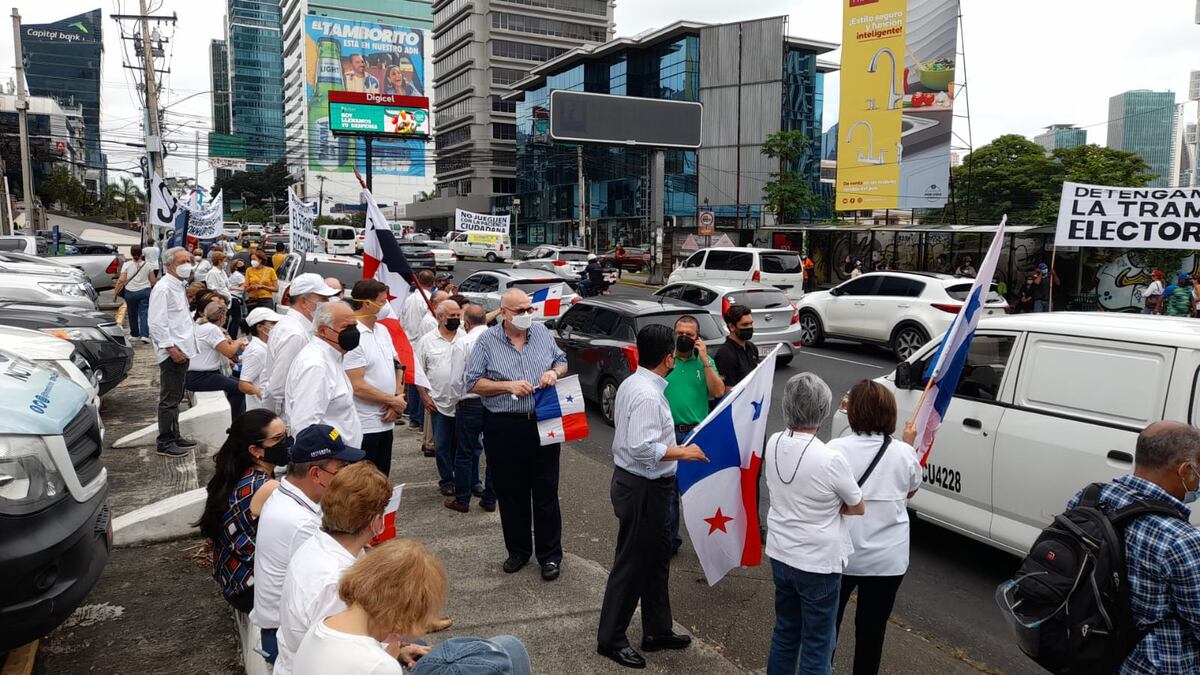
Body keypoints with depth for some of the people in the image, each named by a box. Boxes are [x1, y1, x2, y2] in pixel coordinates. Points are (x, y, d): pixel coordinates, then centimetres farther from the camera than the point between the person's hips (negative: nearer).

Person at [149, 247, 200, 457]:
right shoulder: (163, 288, -13)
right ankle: (164, 443, 3)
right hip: (173, 353, -10)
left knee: (175, 398, 18)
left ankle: (174, 436, 27)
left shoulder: (179, 287, 18)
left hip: (182, 350, 10)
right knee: (169, 399, -4)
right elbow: (157, 323, -19)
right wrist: (171, 348, -22)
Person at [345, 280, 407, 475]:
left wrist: (397, 401, -1)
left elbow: (397, 367, 16)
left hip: (386, 422, 8)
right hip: (363, 428, -8)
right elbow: (358, 387, -20)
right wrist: (395, 401, -10)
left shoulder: (383, 330, 10)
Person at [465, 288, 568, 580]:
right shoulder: (487, 341, -2)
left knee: (546, 493, 6)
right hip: (504, 428, -1)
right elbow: (474, 383, -3)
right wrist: (508, 386, -15)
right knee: (511, 494, 11)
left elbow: (562, 362, 16)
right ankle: (518, 550, 28)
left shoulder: (542, 333, 6)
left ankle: (550, 555, 17)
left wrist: (554, 372, -7)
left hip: (543, 424, 1)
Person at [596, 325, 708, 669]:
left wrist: (673, 446, 18)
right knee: (632, 564, 4)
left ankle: (657, 631, 34)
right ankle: (611, 639, 19)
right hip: (643, 488, -10)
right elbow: (643, 448, -30)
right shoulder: (648, 396, -25)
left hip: (634, 480, 10)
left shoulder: (631, 384, 6)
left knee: (656, 557, 20)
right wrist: (683, 452, -20)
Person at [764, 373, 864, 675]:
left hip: (779, 555, 6)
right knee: (817, 648, 10)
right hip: (818, 563, -6)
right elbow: (857, 508, -8)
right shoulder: (831, 460, -24)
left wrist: (820, 506, -2)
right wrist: (829, 506, 2)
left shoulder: (773, 443, -6)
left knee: (785, 633, 22)